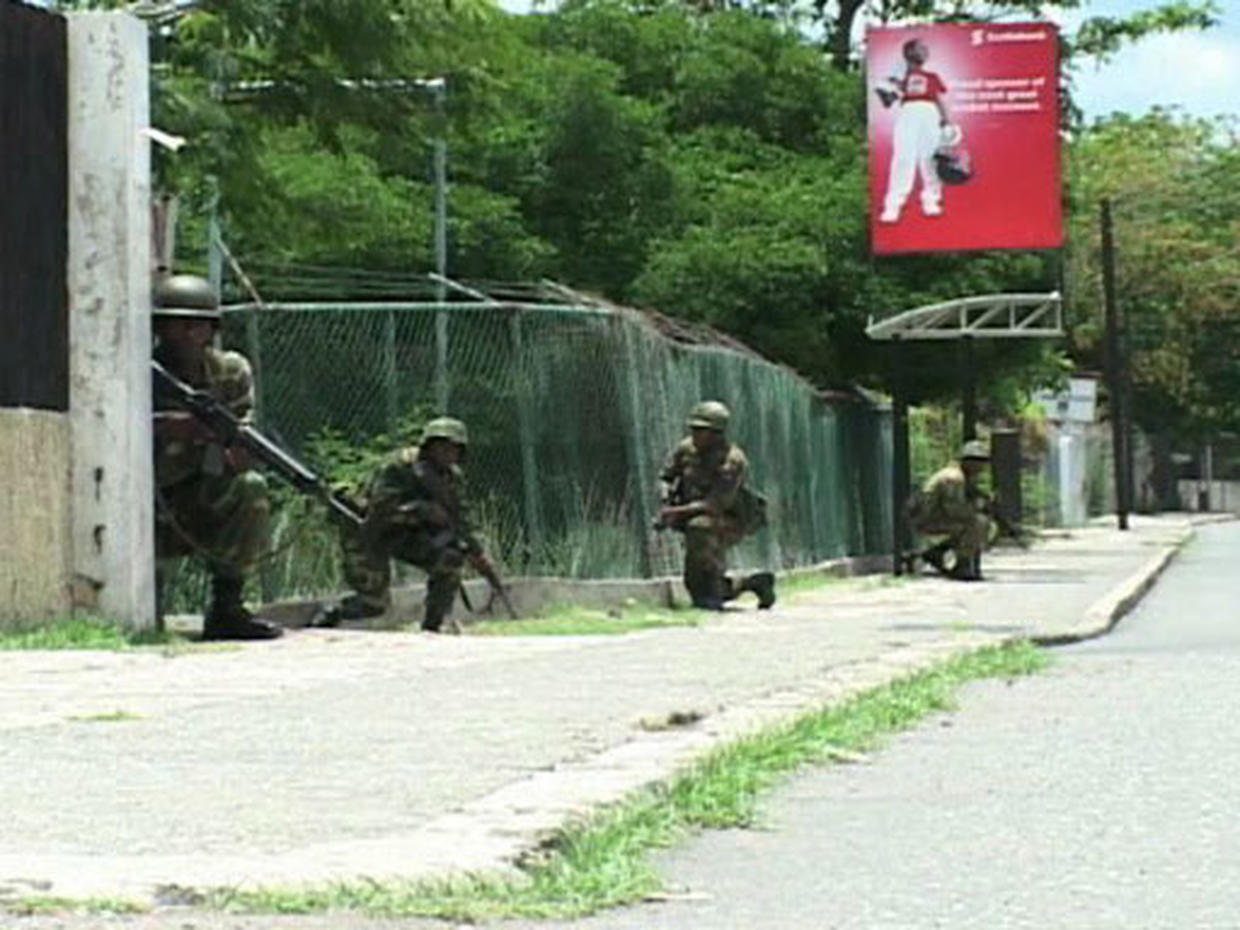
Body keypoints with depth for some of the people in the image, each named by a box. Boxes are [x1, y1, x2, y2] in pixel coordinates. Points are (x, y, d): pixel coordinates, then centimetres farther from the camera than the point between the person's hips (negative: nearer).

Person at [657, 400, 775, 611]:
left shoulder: (732, 461, -24)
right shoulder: (686, 448, -6)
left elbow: (716, 504, -29)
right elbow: (666, 478, 5)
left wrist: (679, 511, -33)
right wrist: (667, 504, -15)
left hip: (728, 524, -7)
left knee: (699, 527, -40)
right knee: (695, 585, 11)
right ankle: (752, 584, 30)